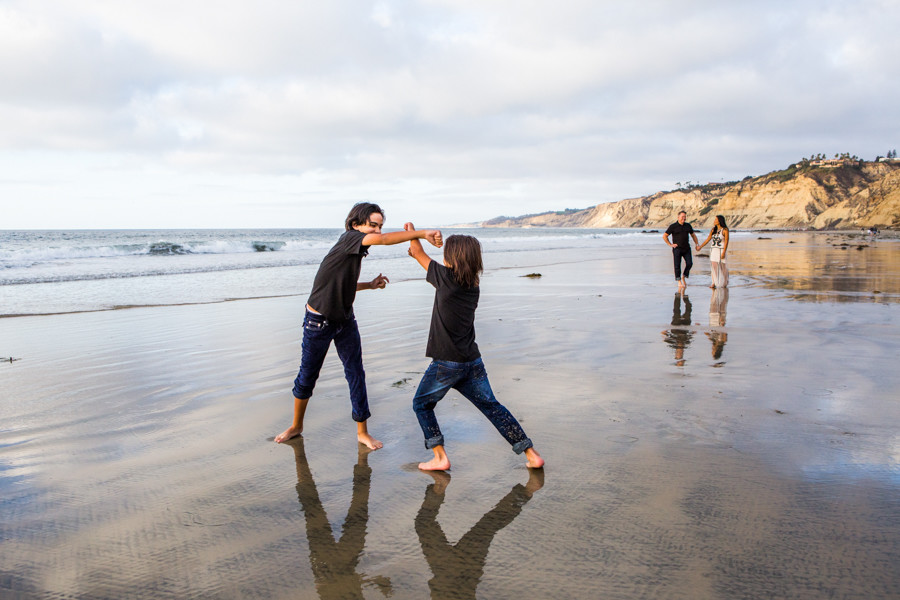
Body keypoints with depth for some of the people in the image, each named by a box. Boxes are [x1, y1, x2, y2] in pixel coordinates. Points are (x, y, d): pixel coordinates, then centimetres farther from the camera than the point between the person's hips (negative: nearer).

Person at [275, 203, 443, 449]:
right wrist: (422, 233, -43)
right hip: (319, 322, -7)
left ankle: (362, 432, 12)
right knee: (307, 375, 9)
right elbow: (381, 240, -38)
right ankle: (296, 426, 29)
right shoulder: (349, 239, -19)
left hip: (345, 320, 7)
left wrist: (370, 285, 5)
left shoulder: (356, 250, 6)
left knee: (356, 374, 3)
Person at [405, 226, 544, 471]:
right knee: (491, 406, 13)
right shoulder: (473, 285, 6)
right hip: (473, 361, 6)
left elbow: (418, 252, 1)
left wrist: (411, 230, 21)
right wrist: (418, 256, 30)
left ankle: (440, 457, 8)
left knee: (421, 405, 14)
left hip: (447, 363, -6)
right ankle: (532, 455, 11)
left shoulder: (447, 277, -13)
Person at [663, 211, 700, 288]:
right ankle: (679, 282, 2)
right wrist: (670, 244, -5)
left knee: (689, 263, -7)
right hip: (677, 249, -4)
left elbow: (693, 235, 24)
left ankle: (684, 277, 14)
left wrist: (697, 244, 14)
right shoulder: (673, 226, -3)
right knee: (677, 265, -4)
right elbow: (664, 236, -1)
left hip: (686, 248, 4)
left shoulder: (688, 226, 11)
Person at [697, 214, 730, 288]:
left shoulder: (725, 230, -12)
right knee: (713, 265, -1)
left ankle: (724, 282, 17)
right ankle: (714, 283, 3)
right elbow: (708, 239, 8)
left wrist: (723, 252, -19)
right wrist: (700, 247, 5)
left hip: (721, 249, -5)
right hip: (713, 249, 5)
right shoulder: (713, 229, 5)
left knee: (722, 266, 2)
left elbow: (726, 242, -14)